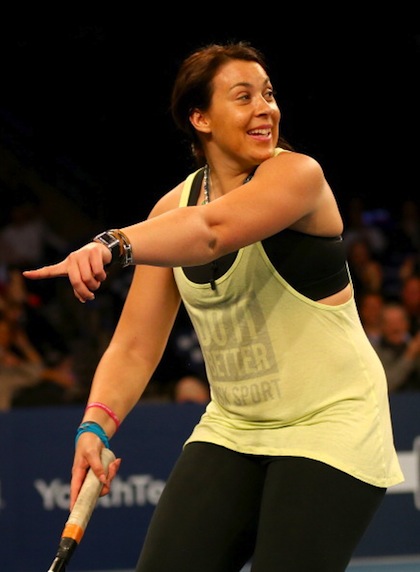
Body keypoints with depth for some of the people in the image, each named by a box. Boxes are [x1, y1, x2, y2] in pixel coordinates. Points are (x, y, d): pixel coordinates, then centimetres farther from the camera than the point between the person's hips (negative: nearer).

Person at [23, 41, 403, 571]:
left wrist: (115, 243, -54)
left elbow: (212, 230, -38)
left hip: (329, 425, -5)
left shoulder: (297, 174, -16)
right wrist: (96, 424, -19)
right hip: (232, 428, 5)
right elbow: (135, 345, -1)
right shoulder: (172, 208, 2)